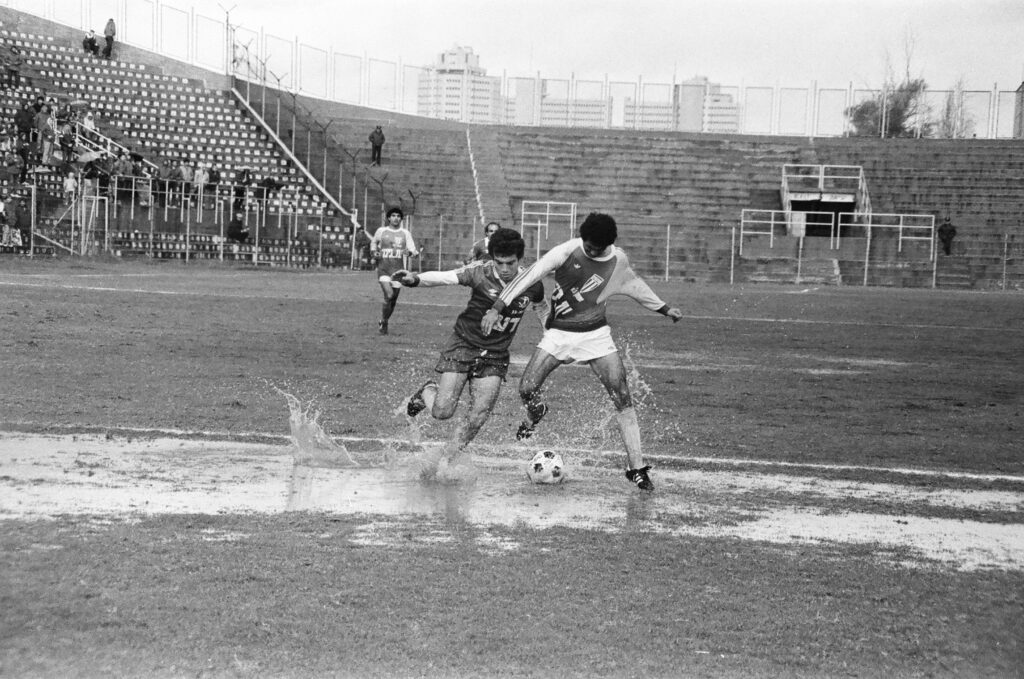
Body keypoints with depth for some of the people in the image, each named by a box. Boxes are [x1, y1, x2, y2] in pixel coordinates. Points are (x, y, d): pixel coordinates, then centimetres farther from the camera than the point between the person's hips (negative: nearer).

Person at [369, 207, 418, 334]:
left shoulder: (405, 233, 6)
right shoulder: (381, 231, 4)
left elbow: (413, 250, 1)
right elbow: (374, 242, 23)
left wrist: (410, 252, -22)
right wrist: (374, 252, 4)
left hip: (398, 270, 3)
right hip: (383, 269, -3)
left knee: (393, 300, 7)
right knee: (389, 295, -22)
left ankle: (384, 323, 30)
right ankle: (383, 322, -4)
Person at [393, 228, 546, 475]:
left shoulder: (531, 283, -6)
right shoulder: (480, 272, -16)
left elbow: (541, 308, 16)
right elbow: (445, 277, -29)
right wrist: (416, 279, -47)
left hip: (495, 355, 3)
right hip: (463, 345, -2)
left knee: (479, 417, -10)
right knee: (442, 412, -10)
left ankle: (447, 462, 10)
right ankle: (427, 391, 25)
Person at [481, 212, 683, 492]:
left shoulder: (619, 261, -3)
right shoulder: (567, 251, -15)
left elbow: (634, 285, 19)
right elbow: (530, 275, -19)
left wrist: (664, 308, 28)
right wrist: (497, 307, -26)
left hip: (596, 335, 1)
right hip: (559, 333, -1)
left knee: (622, 397, -11)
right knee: (526, 390, -12)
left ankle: (636, 467, -6)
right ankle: (536, 413, 28)